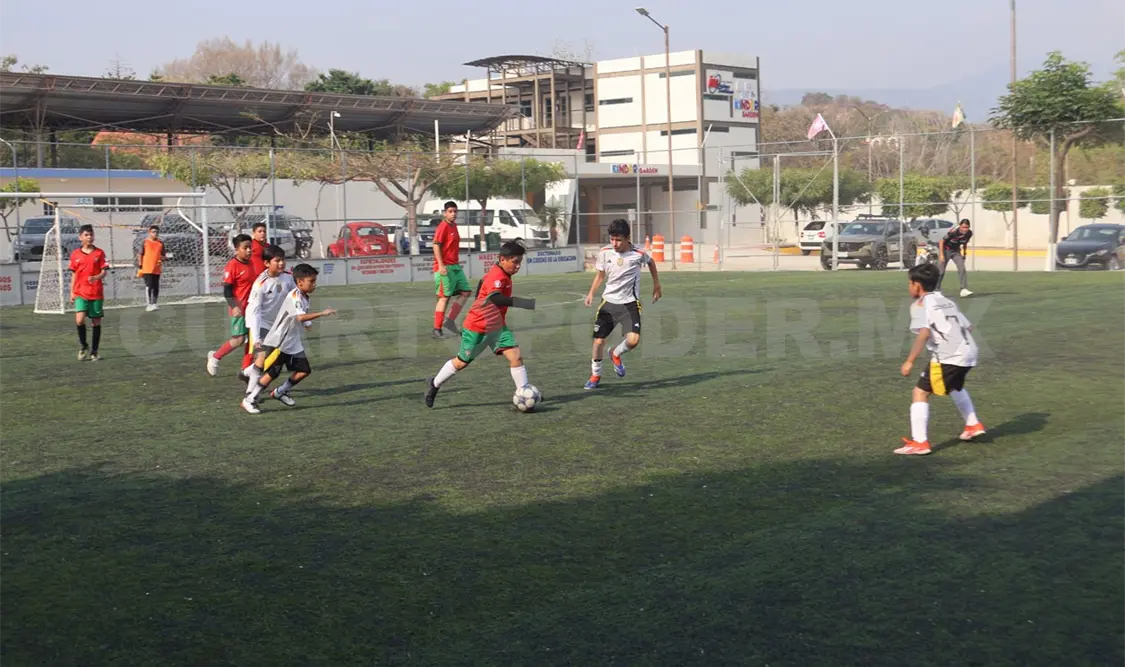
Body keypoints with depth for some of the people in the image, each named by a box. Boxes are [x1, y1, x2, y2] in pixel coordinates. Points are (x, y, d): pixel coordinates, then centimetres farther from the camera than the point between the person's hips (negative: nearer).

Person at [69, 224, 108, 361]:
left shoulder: (99, 253, 2)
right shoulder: (75, 254, 6)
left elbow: (103, 272, -2)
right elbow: (74, 274, 12)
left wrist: (96, 277, -24)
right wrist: (72, 292, 7)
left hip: (96, 292, 0)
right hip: (81, 293, 0)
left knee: (96, 322, 4)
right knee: (80, 320, -17)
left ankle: (94, 351, 16)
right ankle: (83, 346, 5)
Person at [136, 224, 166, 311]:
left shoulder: (161, 243, 9)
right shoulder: (145, 242, 1)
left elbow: (163, 255, 15)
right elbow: (140, 255, 3)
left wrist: (162, 261, -7)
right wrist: (140, 266, -2)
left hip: (157, 269, 4)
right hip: (147, 269, -4)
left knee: (156, 287, 7)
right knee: (148, 286, -10)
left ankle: (154, 303, 18)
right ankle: (148, 304, -9)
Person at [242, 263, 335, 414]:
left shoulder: (304, 298, 6)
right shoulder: (294, 296, -22)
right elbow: (300, 317, -38)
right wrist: (322, 313, -42)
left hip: (293, 343, 9)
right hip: (278, 342, -9)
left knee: (304, 370, 5)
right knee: (272, 373, -7)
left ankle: (280, 392, 24)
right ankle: (249, 400, 6)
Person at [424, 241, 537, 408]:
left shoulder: (499, 273, 2)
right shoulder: (497, 276, -27)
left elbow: (483, 281, 21)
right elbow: (495, 298, -47)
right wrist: (523, 303, -52)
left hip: (497, 326, 8)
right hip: (477, 327, -8)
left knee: (515, 356, -10)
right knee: (462, 362, 10)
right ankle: (434, 384, 31)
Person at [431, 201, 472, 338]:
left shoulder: (454, 226, 14)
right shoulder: (443, 226, -12)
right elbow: (436, 245, -18)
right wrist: (441, 265, -24)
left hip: (455, 266, 9)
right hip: (445, 267, -9)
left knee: (466, 291, 5)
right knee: (444, 297, -6)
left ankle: (450, 320, 6)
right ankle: (437, 329, -1)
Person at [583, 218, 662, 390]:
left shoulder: (638, 254, -12)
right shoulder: (604, 252, -7)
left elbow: (650, 262, 13)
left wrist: (656, 283, 19)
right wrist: (591, 292, -5)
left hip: (629, 303, -2)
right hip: (609, 301, 2)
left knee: (633, 340, -19)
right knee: (599, 340, 0)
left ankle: (616, 354, 17)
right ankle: (595, 375, 26)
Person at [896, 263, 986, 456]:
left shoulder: (920, 304, -1)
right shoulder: (947, 301, 23)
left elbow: (924, 332, -17)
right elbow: (968, 326, 21)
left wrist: (909, 361, -18)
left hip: (947, 357, -9)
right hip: (969, 352, 9)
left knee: (920, 393, -4)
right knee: (955, 386, 36)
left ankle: (919, 442, -11)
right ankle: (973, 425, 42)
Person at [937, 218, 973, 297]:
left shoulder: (969, 233, -15)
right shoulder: (953, 231, -30)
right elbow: (942, 241, -20)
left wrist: (964, 254, 12)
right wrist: (941, 255, -22)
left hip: (956, 251, 4)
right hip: (945, 249, -4)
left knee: (962, 269, -14)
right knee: (941, 271, 0)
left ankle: (964, 289, -16)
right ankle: (937, 290, 18)